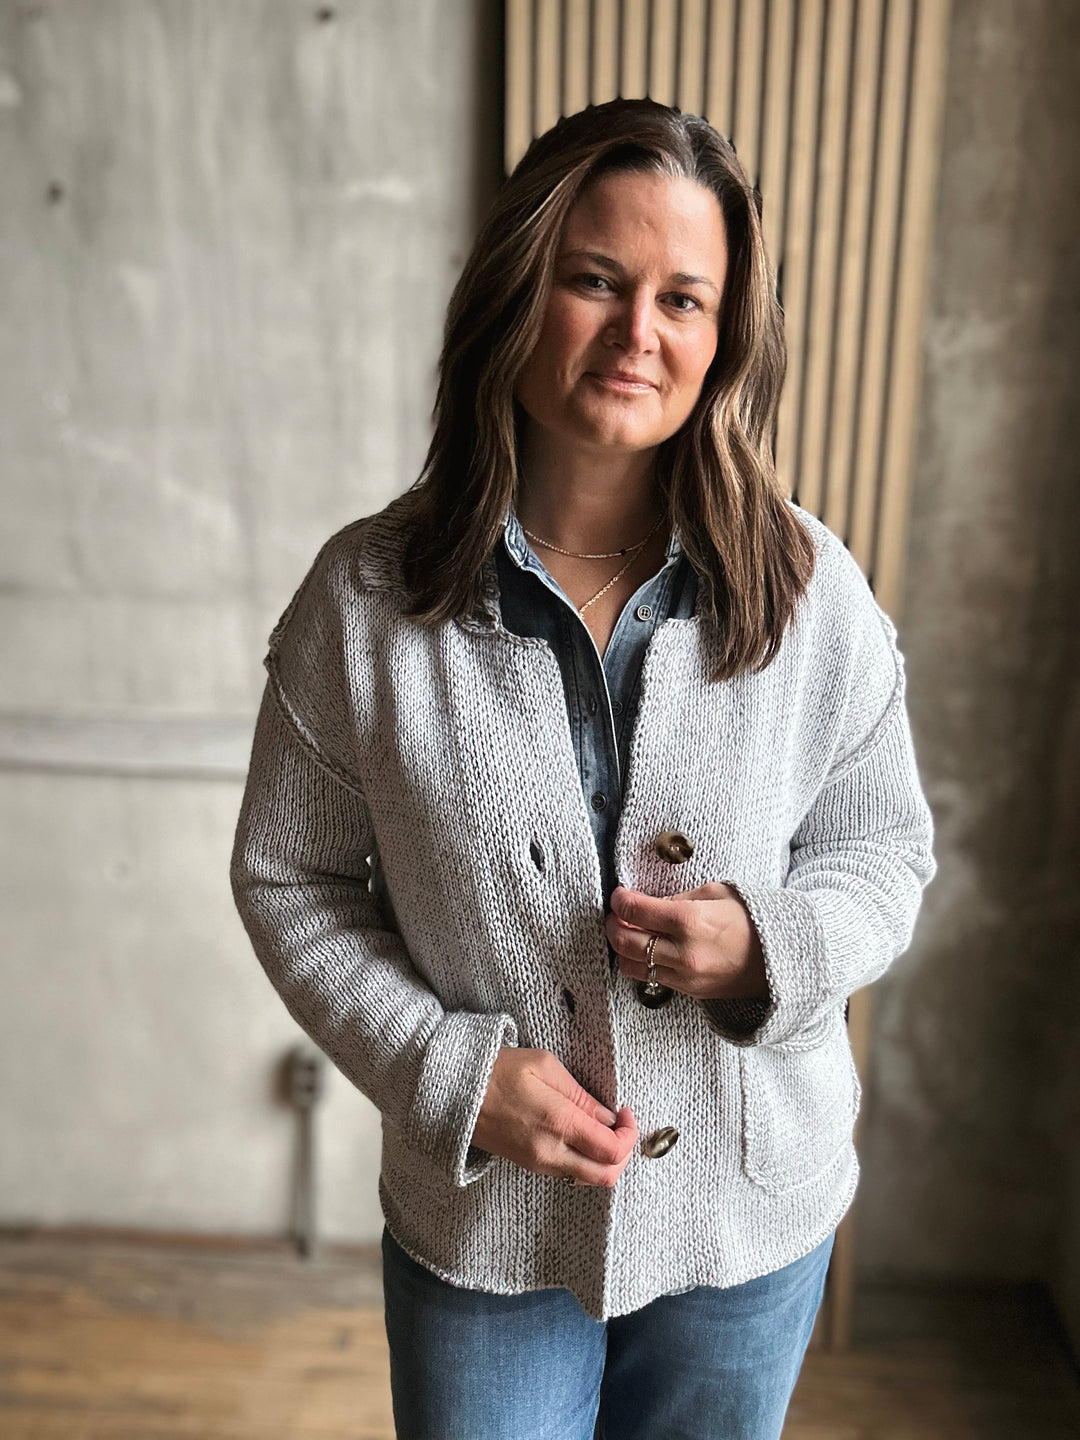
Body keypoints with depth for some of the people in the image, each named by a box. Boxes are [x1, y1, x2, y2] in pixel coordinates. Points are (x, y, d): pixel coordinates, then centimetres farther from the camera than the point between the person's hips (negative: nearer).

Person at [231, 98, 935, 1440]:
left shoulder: (812, 591, -12)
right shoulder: (365, 597, -14)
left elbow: (886, 850, -1)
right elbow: (287, 877, -5)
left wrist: (774, 948, -22)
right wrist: (452, 1073, -15)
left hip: (752, 1217, 2)